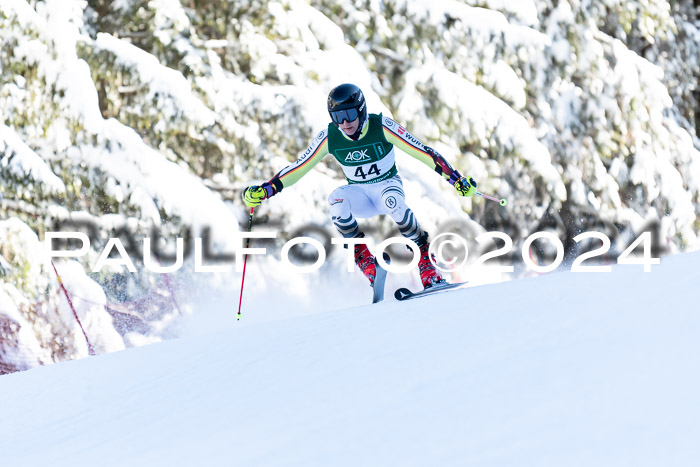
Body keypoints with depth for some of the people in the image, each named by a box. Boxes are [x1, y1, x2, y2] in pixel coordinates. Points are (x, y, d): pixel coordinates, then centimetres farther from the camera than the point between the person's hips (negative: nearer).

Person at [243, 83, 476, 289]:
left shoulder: (381, 126, -20)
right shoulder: (329, 137, -13)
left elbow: (422, 151, -18)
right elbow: (299, 167, -6)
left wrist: (456, 178, -21)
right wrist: (265, 190, -15)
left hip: (388, 185, -2)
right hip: (359, 195, 2)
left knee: (391, 199, -39)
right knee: (336, 199, -32)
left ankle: (425, 256, -24)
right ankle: (363, 258, -20)